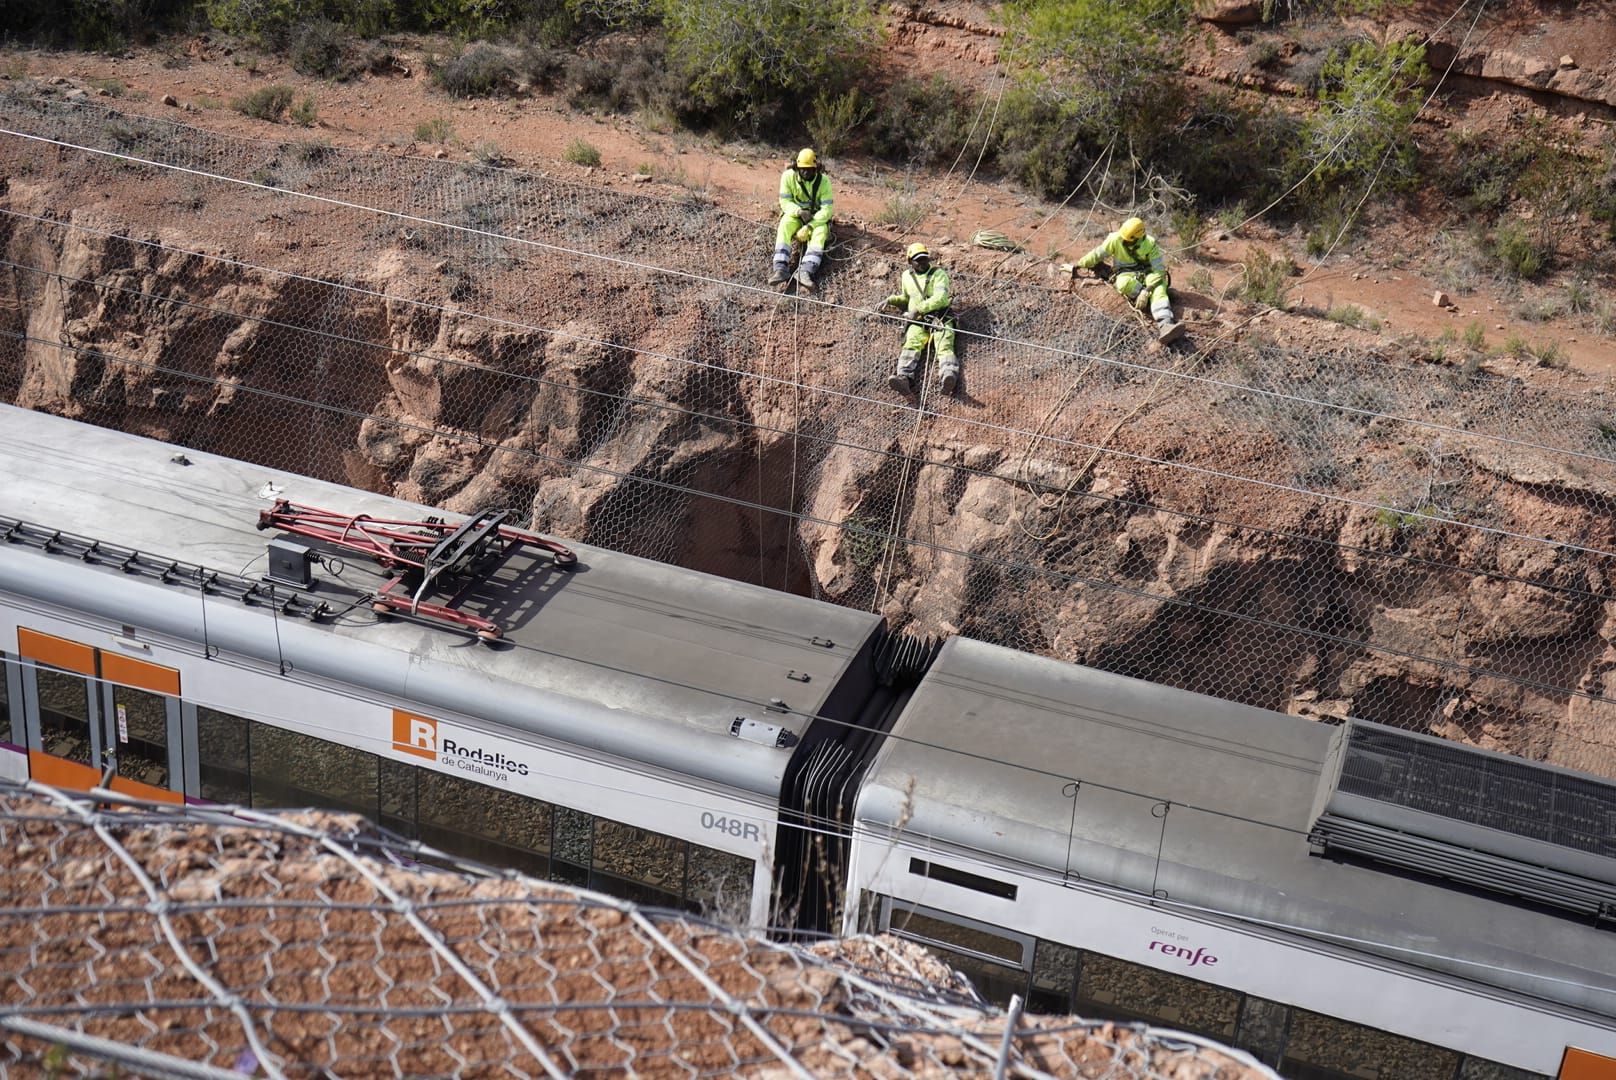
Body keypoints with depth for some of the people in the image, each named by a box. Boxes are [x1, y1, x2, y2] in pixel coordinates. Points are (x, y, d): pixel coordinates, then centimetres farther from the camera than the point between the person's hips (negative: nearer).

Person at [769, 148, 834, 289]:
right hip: (794, 213, 1)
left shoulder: (823, 181, -18)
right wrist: (799, 211, -32)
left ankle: (805, 272, -49)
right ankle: (781, 268, -45)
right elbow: (785, 202, -12)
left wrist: (809, 227, -31)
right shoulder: (788, 176, -15)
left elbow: (827, 209, -21)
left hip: (816, 217, -1)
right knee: (784, 226, -32)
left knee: (820, 232, -32)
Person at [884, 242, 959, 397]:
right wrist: (892, 300, 21)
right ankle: (904, 378, -55)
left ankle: (949, 376, -60)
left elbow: (940, 298, -8)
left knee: (945, 346, -30)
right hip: (918, 321, 3)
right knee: (911, 345, -28)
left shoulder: (938, 273, 7)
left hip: (941, 318, -3)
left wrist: (919, 309, -13)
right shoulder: (907, 276, 23)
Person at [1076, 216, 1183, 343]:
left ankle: (1165, 324, -59)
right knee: (1124, 283, -39)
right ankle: (1161, 303, -29)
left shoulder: (1150, 244, -18)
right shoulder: (1115, 239, -16)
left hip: (1146, 273, -1)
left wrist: (1146, 291, -36)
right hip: (1125, 274, 1)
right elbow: (1096, 255, -4)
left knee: (1158, 287, -36)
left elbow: (1159, 270, -23)